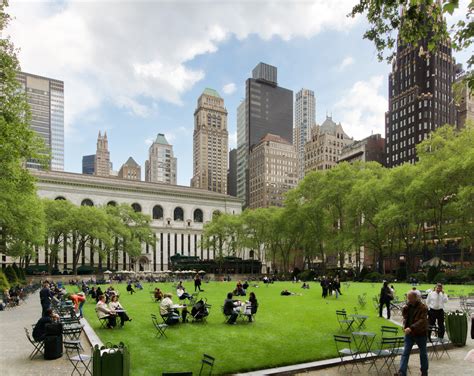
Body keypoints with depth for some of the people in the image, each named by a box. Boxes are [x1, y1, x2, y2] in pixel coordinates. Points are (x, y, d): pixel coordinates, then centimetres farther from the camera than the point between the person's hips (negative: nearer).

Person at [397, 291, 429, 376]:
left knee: (423, 354, 14)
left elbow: (422, 321, -26)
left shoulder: (423, 308, -15)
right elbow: (404, 317, 14)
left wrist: (411, 328, -36)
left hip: (420, 334, -5)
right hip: (409, 334, 5)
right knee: (405, 353, -1)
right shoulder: (408, 306, 4)